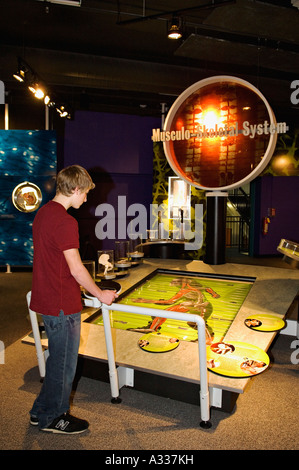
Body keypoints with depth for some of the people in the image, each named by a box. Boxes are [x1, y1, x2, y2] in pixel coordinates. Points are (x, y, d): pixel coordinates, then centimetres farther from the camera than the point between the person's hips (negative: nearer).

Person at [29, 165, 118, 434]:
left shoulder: (43, 213, 9)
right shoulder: (65, 221, -22)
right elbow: (76, 269, -20)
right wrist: (100, 294, -6)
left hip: (46, 299, 10)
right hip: (62, 305, -10)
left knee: (58, 359, 23)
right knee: (63, 362, 9)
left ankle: (42, 412, 38)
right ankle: (52, 418, 28)